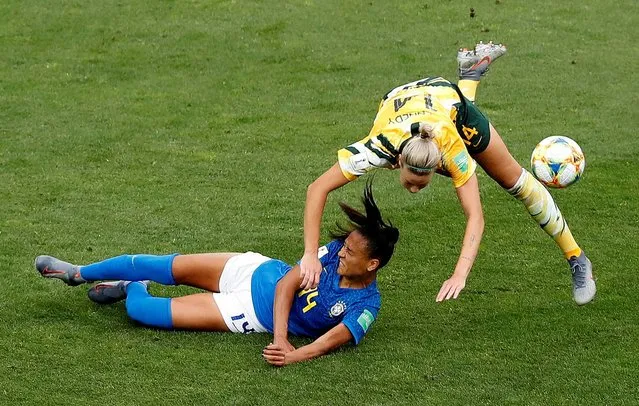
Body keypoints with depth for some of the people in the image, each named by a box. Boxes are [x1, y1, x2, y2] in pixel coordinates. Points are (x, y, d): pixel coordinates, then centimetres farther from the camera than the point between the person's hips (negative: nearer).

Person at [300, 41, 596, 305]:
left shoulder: (451, 149, -47)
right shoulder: (379, 148, -48)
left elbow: (475, 217, -49)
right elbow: (317, 189, -48)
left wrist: (459, 276, -62)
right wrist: (311, 255, -56)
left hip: (448, 99, -3)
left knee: (514, 180, 3)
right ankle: (471, 73, 59)